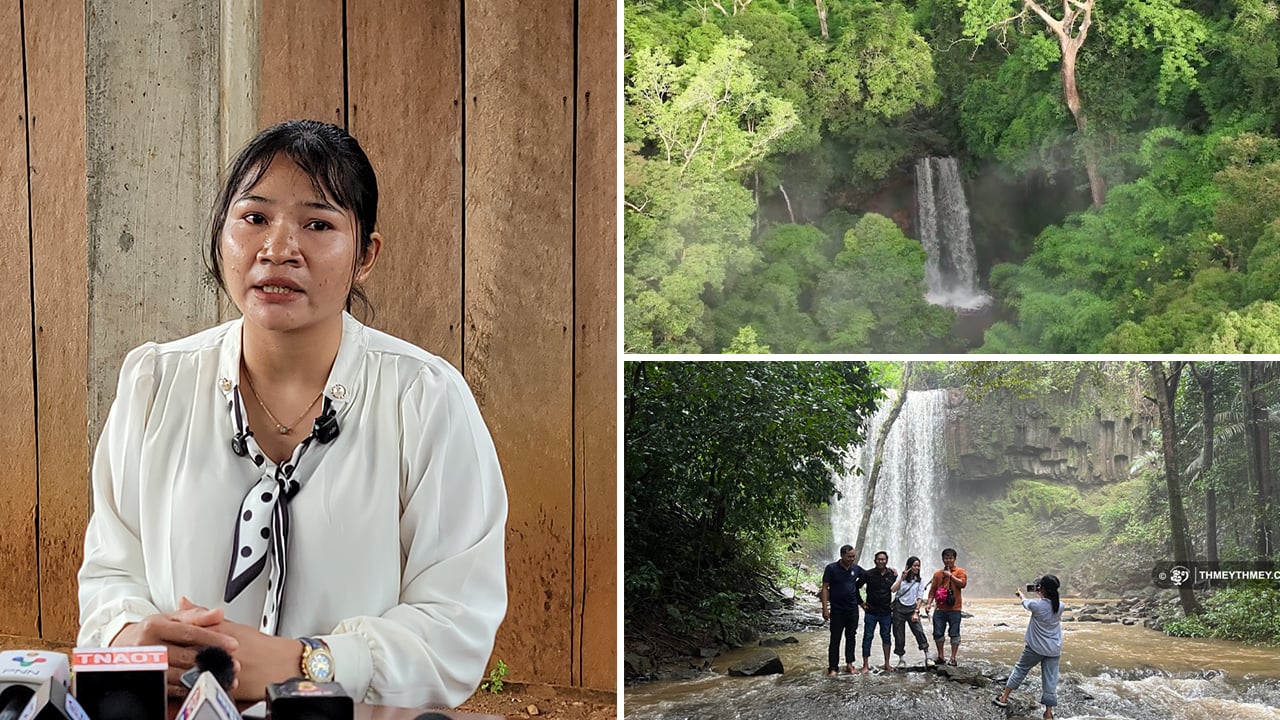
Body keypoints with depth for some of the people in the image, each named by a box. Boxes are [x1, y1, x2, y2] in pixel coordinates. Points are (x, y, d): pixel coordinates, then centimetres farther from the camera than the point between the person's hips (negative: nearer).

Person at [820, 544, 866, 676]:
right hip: (837, 610, -4)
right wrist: (825, 608, -14)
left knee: (851, 637, 10)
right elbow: (825, 588, -9)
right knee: (835, 639, -1)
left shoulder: (856, 569, 3)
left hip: (853, 609, 4)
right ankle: (833, 668, 3)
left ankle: (849, 664, 20)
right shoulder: (831, 569, -9)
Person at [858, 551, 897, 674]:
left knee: (886, 637, 10)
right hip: (871, 612, -3)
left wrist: (894, 602, 8)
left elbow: (895, 589, 19)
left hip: (886, 612, 3)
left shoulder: (892, 574, 2)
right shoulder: (869, 574, -7)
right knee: (867, 637, -2)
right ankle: (865, 665, 2)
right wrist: (861, 602, -1)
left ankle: (887, 664, 20)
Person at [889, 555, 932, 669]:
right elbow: (893, 590, -11)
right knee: (899, 634, 0)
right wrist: (902, 578, -16)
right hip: (899, 608, 0)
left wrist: (916, 612, -6)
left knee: (919, 632, -16)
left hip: (912, 608, 0)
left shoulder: (920, 580, 8)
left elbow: (920, 597, 4)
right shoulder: (901, 578, 5)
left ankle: (927, 658, -17)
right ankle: (901, 659, 11)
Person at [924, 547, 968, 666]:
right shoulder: (938, 574, 13)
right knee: (938, 633, 5)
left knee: (954, 633, -1)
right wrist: (929, 603, 2)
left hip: (954, 608, -4)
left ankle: (953, 658, 4)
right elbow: (932, 590, 13)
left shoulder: (960, 571, 3)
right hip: (940, 609, 4)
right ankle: (940, 656, 16)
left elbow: (962, 584, -14)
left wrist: (950, 575, -14)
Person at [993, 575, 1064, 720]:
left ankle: (1004, 698, 25)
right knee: (1050, 679, 5)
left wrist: (1020, 594, 28)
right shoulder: (1060, 606, -7)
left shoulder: (1037, 605, -17)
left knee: (1020, 670, 16)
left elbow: (1025, 602, 6)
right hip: (1054, 650, 3)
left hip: (1035, 647, -3)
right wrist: (1041, 596, 32)